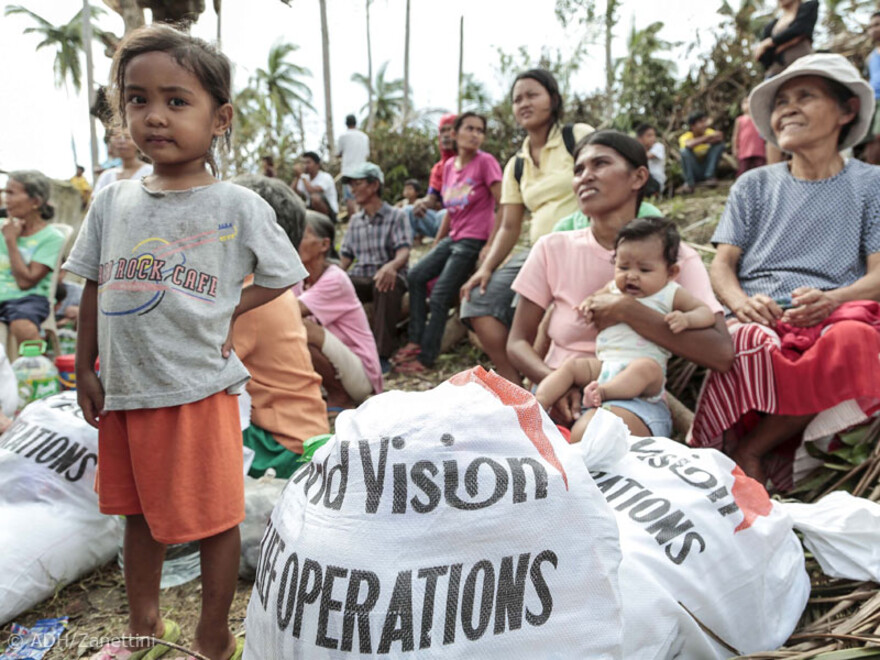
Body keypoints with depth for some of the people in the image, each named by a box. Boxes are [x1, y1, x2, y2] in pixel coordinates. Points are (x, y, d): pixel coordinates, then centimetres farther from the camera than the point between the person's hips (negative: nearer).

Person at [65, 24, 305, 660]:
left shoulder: (239, 207, -9)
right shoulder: (112, 201, 3)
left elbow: (283, 277, 1)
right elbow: (95, 289, 10)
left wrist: (229, 312, -9)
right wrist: (86, 369, 10)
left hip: (198, 389, -5)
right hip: (123, 390, 5)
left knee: (213, 517, 7)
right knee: (138, 512, 20)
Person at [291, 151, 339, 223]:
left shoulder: (325, 177, -13)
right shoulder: (305, 178, 8)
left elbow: (312, 191, -30)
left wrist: (301, 176, -21)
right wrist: (296, 177, -10)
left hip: (329, 213, -6)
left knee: (315, 197, -34)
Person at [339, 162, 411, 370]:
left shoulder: (395, 216, 3)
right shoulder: (355, 221, 18)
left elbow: (404, 250, -12)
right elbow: (346, 256, 15)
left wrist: (391, 265, -36)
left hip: (387, 276, -4)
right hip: (360, 279, 4)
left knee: (386, 286, -40)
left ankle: (382, 355, -35)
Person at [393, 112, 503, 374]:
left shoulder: (486, 161, -10)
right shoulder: (449, 166, 10)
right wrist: (435, 244, 15)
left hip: (474, 240, -7)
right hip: (453, 238, 7)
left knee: (440, 296, -11)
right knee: (416, 276, -1)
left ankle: (426, 357, 1)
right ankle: (416, 341, 7)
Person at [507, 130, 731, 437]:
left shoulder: (674, 257, 0)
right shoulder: (553, 248, 5)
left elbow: (721, 354, -13)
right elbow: (518, 342, 6)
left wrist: (626, 310, -18)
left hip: (632, 400, -2)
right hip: (559, 396, 2)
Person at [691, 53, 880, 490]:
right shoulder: (754, 185, 22)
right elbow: (722, 263, 12)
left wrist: (830, 299, -17)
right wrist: (742, 303, -12)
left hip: (831, 318, 0)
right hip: (757, 319, 0)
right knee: (750, 342, -37)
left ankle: (750, 449, -22)